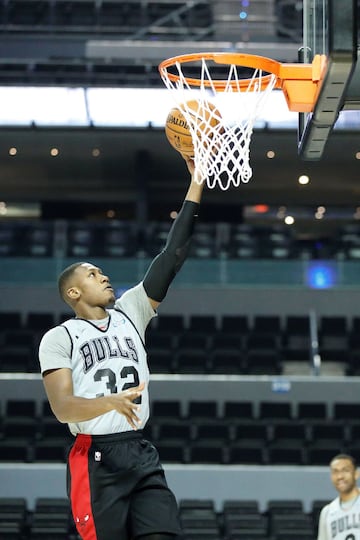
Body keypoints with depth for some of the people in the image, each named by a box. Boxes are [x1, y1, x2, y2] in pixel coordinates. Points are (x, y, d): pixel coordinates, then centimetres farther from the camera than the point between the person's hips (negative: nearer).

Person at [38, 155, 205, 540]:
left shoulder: (130, 312, 16)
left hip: (142, 454, 5)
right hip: (96, 460, -5)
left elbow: (171, 258, 9)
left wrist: (196, 182, 3)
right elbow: (62, 408, -11)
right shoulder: (58, 338, 1)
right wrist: (111, 401, -32)